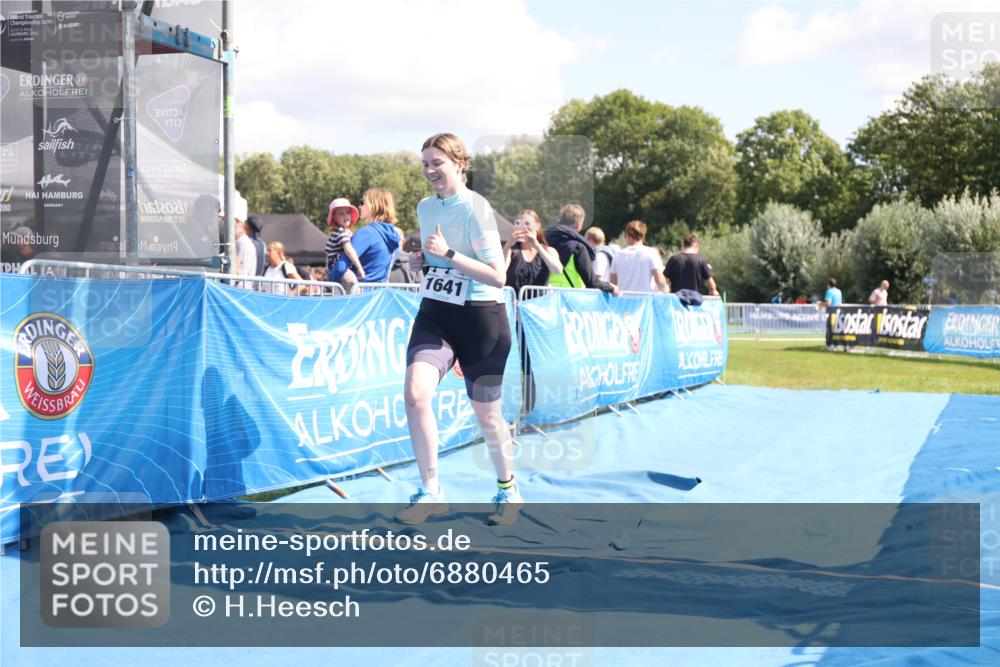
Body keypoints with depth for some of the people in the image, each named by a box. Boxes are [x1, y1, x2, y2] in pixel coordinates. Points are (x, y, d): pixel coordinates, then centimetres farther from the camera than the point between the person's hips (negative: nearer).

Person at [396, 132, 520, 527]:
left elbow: (497, 275, -19)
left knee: (486, 413, 7)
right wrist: (422, 254, 5)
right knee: (415, 392, -18)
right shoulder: (425, 207, 9)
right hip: (434, 315, 5)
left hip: (479, 318, -5)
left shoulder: (475, 209, -13)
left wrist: (448, 254, -25)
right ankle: (431, 493, -7)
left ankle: (508, 491, 30)